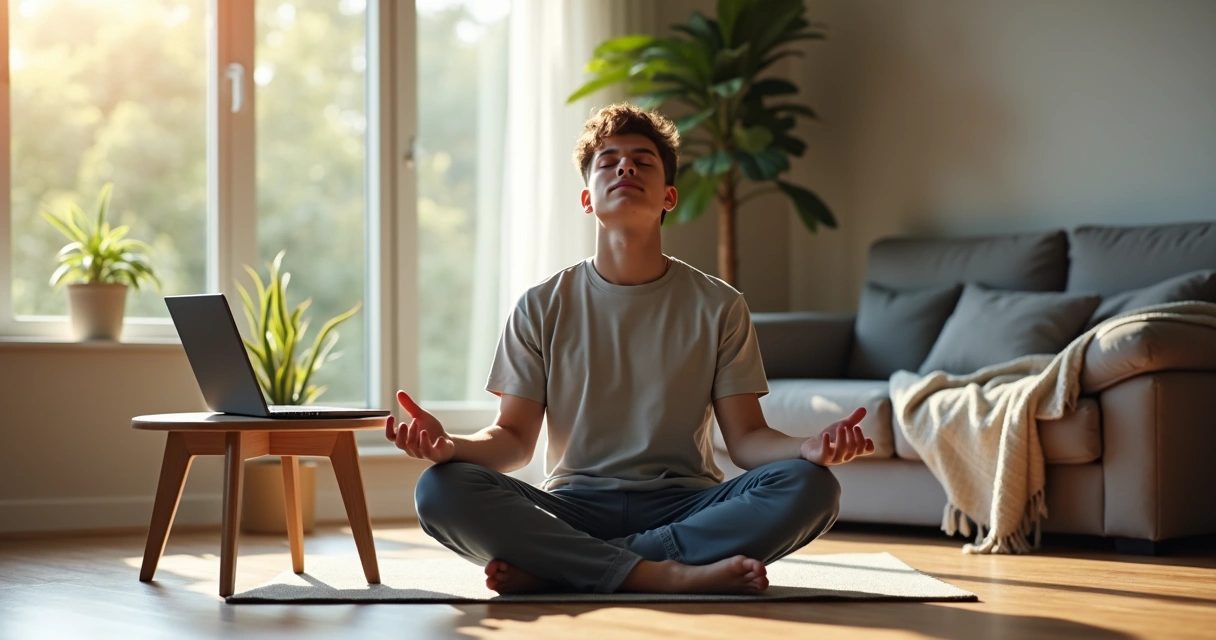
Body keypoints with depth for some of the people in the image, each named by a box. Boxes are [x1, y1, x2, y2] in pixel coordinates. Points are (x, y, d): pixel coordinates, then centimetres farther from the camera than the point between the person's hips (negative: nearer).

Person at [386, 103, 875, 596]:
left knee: (809, 487, -29)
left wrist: (809, 448, -19)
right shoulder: (542, 307, 8)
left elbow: (746, 438, 4)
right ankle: (664, 574, -32)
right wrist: (451, 444, -18)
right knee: (440, 489, -27)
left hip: (684, 506, 1)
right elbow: (514, 438, 5)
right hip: (573, 508, -1)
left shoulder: (718, 307, 8)